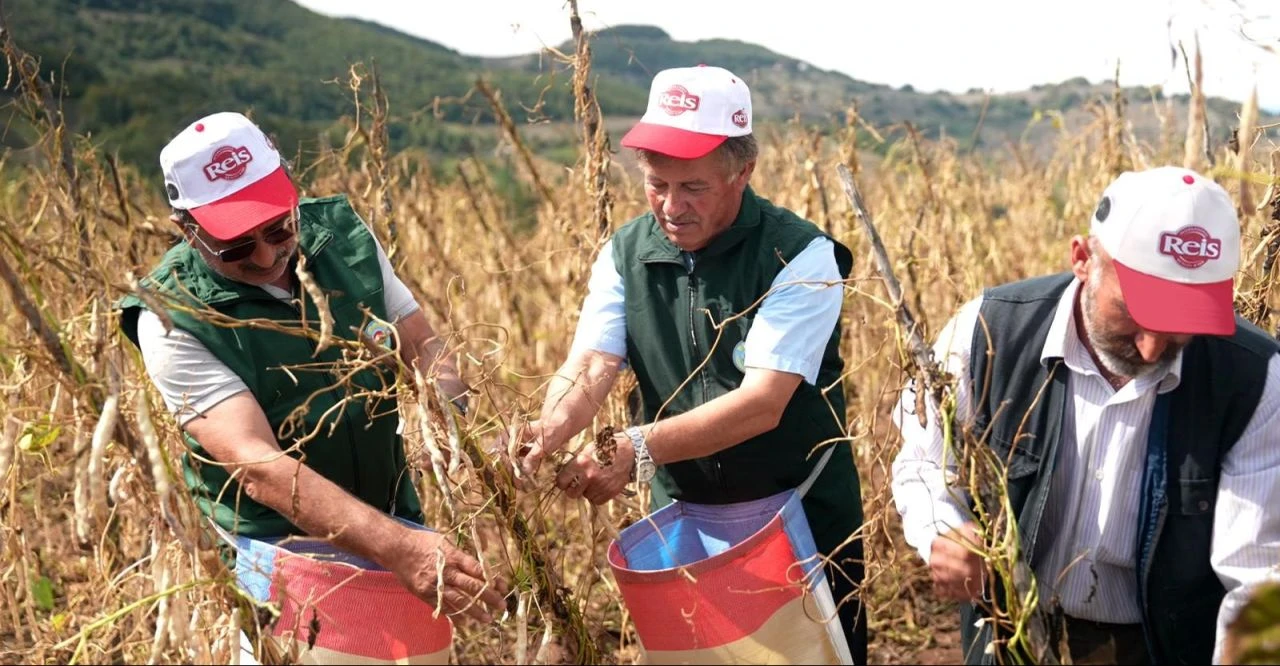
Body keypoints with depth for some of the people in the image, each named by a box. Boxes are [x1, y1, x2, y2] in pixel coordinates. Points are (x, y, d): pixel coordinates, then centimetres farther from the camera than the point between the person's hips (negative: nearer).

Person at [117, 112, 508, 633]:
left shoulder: (342, 236, -5)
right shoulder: (174, 321, -20)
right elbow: (258, 466, -30)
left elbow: (424, 346, 3)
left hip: (393, 515, 4)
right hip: (279, 547, -4)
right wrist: (398, 547, -41)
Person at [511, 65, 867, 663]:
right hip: (682, 521, 4)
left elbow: (762, 403, -28)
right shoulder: (624, 255, -5)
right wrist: (550, 431, -40)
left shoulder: (800, 256, -19)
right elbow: (589, 367, -17)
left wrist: (638, 448, -39)